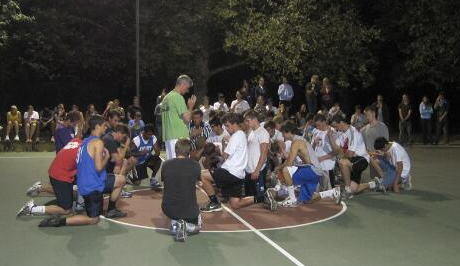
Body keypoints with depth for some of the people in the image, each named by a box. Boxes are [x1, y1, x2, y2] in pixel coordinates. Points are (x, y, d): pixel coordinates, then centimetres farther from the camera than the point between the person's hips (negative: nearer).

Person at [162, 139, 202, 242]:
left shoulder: (166, 165, -6)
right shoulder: (195, 165, -9)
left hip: (168, 209, 2)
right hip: (189, 210, -2)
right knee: (197, 225, 31)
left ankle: (175, 223, 7)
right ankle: (186, 226, -3)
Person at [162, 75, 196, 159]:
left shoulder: (166, 97, 16)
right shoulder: (178, 97, -11)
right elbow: (187, 118, -14)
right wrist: (191, 106, 1)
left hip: (167, 136, 9)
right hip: (179, 137, -9)